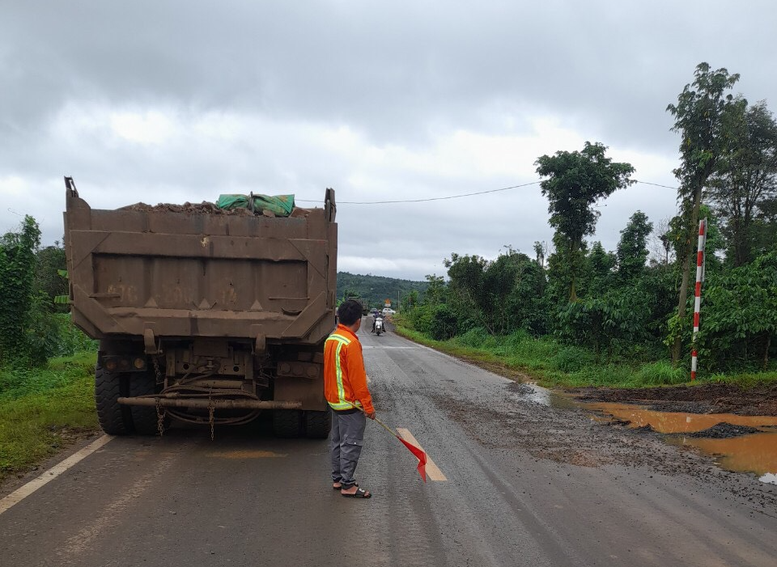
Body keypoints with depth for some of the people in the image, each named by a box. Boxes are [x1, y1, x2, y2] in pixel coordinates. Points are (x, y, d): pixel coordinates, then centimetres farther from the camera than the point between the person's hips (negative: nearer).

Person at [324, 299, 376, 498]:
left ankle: (337, 479, 26)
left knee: (337, 441, 16)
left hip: (334, 400, 9)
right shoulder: (351, 343, -21)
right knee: (351, 444, -1)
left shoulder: (330, 339, 7)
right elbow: (357, 379, -21)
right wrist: (368, 406, -14)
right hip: (350, 403, -9)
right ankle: (348, 485, 5)